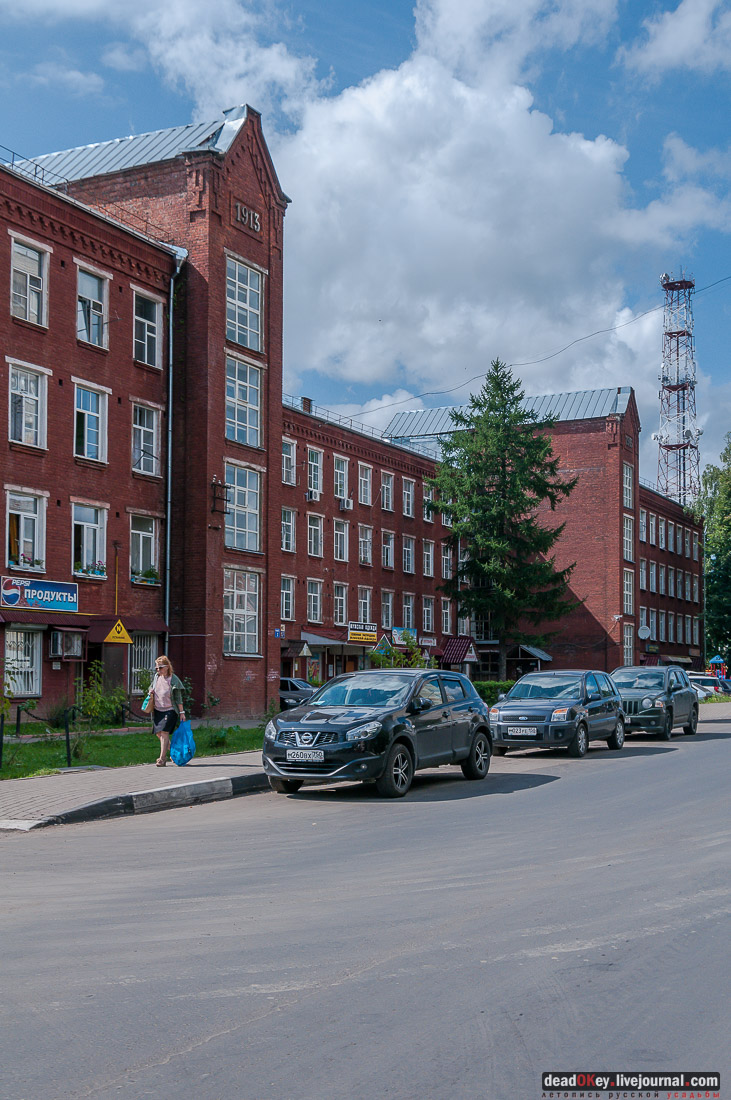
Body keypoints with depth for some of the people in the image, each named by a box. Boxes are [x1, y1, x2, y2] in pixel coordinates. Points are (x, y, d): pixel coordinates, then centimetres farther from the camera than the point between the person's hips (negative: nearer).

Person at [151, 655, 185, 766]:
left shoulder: (173, 680, -11)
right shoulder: (157, 677, 4)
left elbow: (178, 698, -8)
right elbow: (152, 687, 24)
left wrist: (181, 712, -9)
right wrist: (151, 692, 0)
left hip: (169, 710, -6)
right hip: (157, 710, 7)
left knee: (164, 732, -15)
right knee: (159, 733, 9)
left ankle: (162, 759, -12)